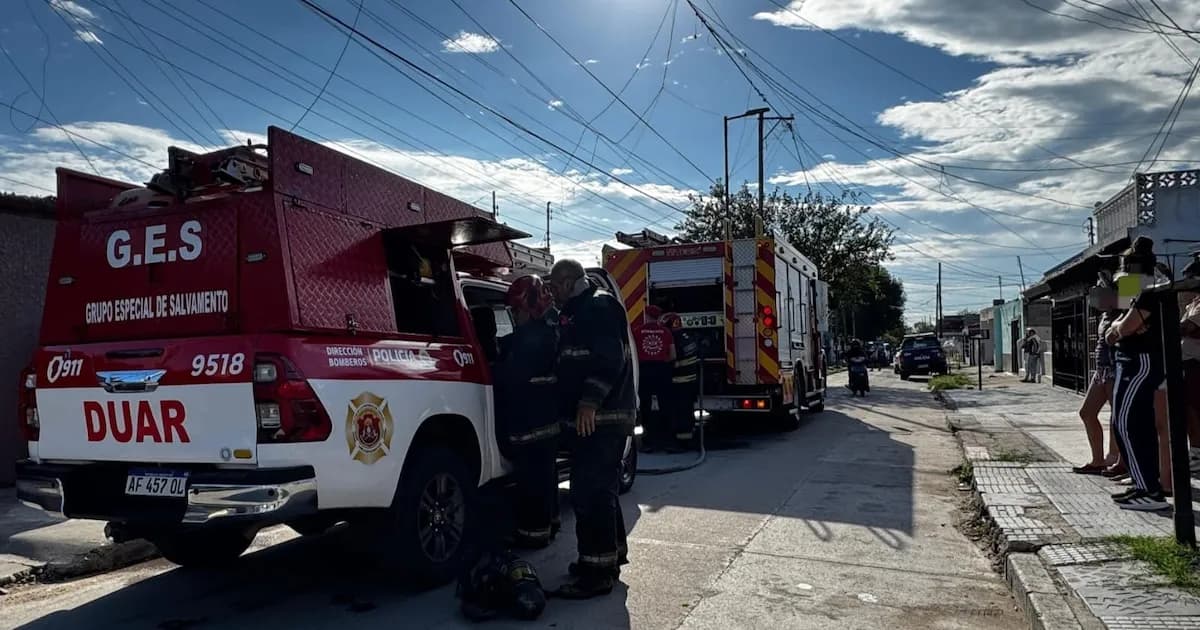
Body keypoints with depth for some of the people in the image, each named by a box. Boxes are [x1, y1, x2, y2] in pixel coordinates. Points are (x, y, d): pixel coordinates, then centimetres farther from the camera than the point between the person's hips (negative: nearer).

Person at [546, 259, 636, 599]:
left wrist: (589, 402, -26)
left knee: (590, 492, -11)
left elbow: (609, 358, -21)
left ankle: (596, 572, -5)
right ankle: (611, 555, 30)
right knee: (599, 489, 18)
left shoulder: (599, 307, -9)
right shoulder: (579, 312, 23)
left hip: (599, 417, -11)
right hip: (599, 417, 11)